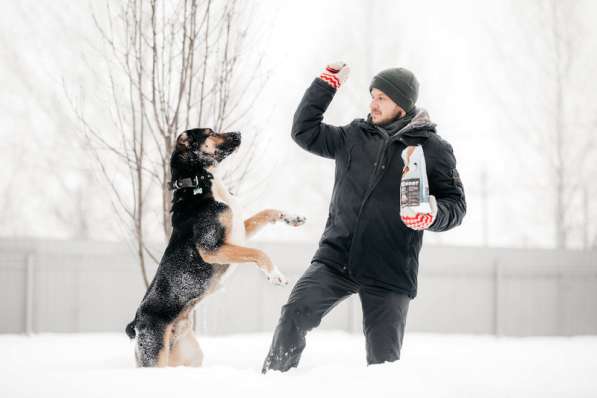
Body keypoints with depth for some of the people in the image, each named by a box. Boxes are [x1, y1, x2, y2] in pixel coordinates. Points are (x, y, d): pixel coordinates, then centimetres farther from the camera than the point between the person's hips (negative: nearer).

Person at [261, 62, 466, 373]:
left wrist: (432, 215, -19)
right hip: (336, 257, 2)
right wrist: (326, 84, 13)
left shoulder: (432, 148, 3)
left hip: (389, 272, -2)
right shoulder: (354, 137, 13)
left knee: (383, 359, -3)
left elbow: (455, 203, 3)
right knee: (295, 314, -17)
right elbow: (305, 131, 18)